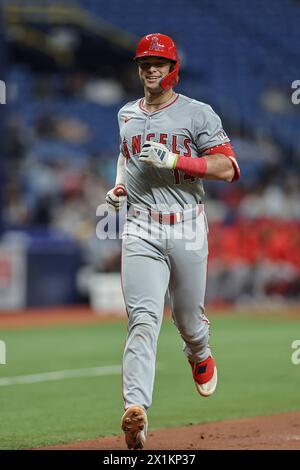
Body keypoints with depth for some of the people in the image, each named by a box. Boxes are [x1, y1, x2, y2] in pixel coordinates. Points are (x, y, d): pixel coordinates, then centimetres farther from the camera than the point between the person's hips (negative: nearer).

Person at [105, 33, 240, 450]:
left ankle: (200, 357, 50)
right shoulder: (127, 115, 14)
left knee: (189, 316, 12)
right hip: (141, 230, 2)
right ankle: (135, 411, -28)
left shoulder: (197, 114, -1)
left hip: (187, 228, -2)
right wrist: (118, 185, 14)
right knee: (143, 318, -15)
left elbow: (227, 168, -9)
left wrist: (173, 159, -18)